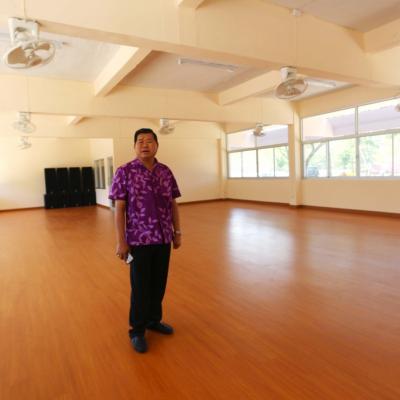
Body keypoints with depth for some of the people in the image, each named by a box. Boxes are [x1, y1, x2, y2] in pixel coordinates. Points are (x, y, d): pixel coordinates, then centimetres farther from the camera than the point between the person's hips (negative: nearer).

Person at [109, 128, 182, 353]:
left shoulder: (166, 172, 4)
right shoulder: (125, 172, -8)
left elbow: (173, 205, 9)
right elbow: (119, 209, -8)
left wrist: (177, 232, 8)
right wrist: (121, 241, -11)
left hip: (164, 239, 4)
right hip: (139, 240, -4)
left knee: (159, 284, 15)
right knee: (140, 287, 6)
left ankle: (154, 320, 37)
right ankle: (137, 331, 24)